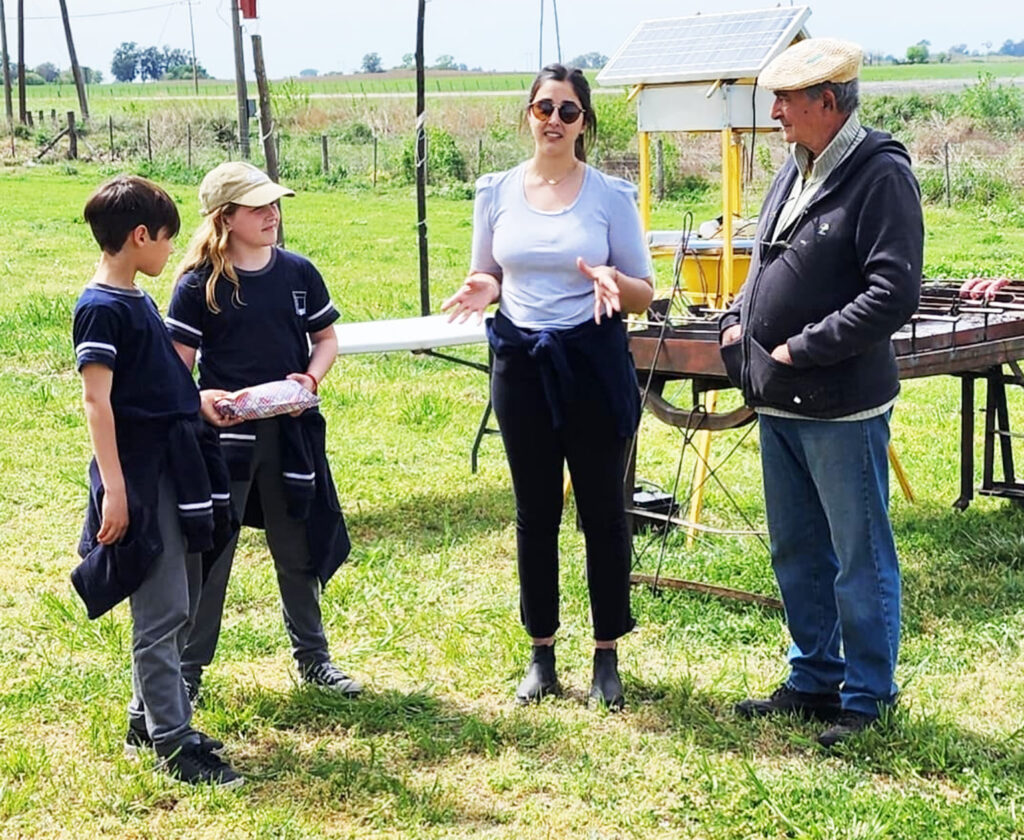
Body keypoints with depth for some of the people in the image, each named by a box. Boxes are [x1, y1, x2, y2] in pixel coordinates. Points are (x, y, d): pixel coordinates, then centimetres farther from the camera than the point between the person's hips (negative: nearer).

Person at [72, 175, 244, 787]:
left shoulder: (139, 301, 15)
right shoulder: (102, 308, -13)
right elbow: (97, 400, -18)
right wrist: (113, 488, -22)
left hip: (174, 470, 10)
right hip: (140, 477, -10)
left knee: (180, 605, 15)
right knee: (161, 611, -6)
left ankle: (148, 719, 26)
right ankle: (173, 742, 1)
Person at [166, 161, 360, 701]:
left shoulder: (297, 272, 3)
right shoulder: (199, 285, -7)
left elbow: (326, 339, 11)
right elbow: (176, 364, -7)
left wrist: (311, 379, -9)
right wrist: (201, 399, -26)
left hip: (290, 431, 4)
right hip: (224, 434, -3)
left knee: (298, 550, 15)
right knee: (209, 553, 2)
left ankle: (312, 658, 29)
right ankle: (187, 668, 14)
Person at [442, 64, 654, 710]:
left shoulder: (611, 196, -3)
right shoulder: (497, 192, 4)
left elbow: (644, 295, 0)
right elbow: (488, 278, 13)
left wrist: (612, 283, -22)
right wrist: (482, 289, -11)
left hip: (593, 362, -2)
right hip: (521, 361, 2)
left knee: (603, 510, 4)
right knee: (535, 513, 10)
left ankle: (607, 655, 18)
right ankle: (543, 652, 22)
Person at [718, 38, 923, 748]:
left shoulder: (880, 176, -15)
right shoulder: (795, 170, 11)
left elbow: (893, 294, -23)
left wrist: (801, 349, -20)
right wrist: (737, 321, 6)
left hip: (842, 409, -9)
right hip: (778, 403, 9)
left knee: (860, 558, 4)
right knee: (797, 553, 18)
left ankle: (868, 696, 18)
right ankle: (814, 681, 33)